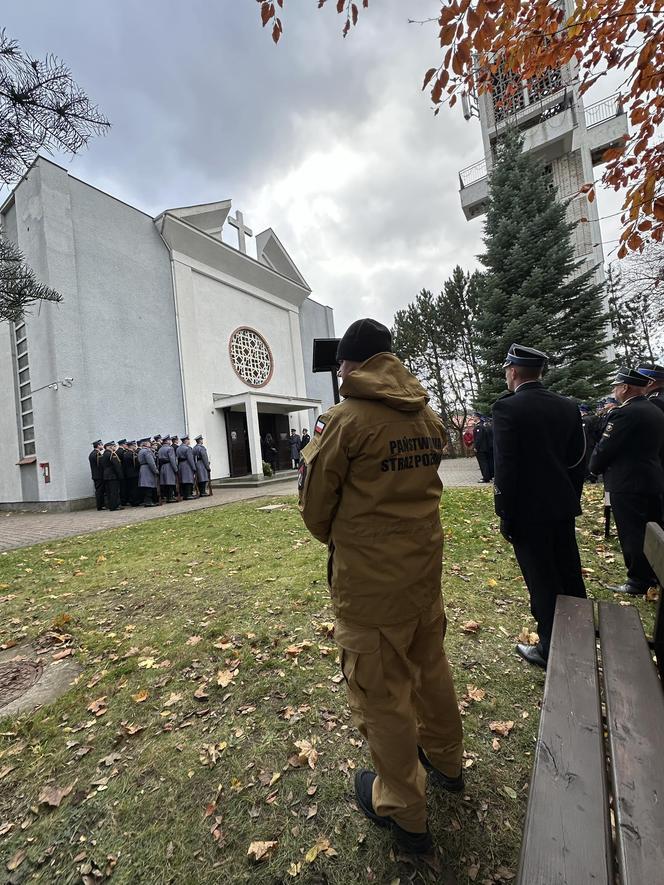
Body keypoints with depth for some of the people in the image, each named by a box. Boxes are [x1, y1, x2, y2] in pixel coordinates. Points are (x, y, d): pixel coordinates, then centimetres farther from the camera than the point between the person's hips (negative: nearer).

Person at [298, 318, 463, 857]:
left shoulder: (347, 419, -18)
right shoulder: (428, 416, 3)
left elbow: (314, 503, -9)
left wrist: (332, 537, 9)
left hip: (369, 576, -7)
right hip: (425, 563, 7)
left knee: (380, 692, 14)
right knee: (429, 666, 27)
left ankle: (404, 812, 36)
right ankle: (446, 761, 51)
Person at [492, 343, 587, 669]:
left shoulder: (506, 407, -16)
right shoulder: (568, 407, 4)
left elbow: (505, 468, -18)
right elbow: (578, 461, 8)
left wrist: (505, 516, -10)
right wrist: (571, 500, 17)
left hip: (528, 511, -6)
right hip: (562, 507, 7)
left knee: (543, 584, 7)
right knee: (570, 578, 20)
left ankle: (552, 651, 24)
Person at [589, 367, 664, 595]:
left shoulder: (625, 413, -18)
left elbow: (604, 448, -17)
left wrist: (595, 467, 1)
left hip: (627, 484, -9)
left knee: (632, 534, 2)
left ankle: (638, 581, 13)